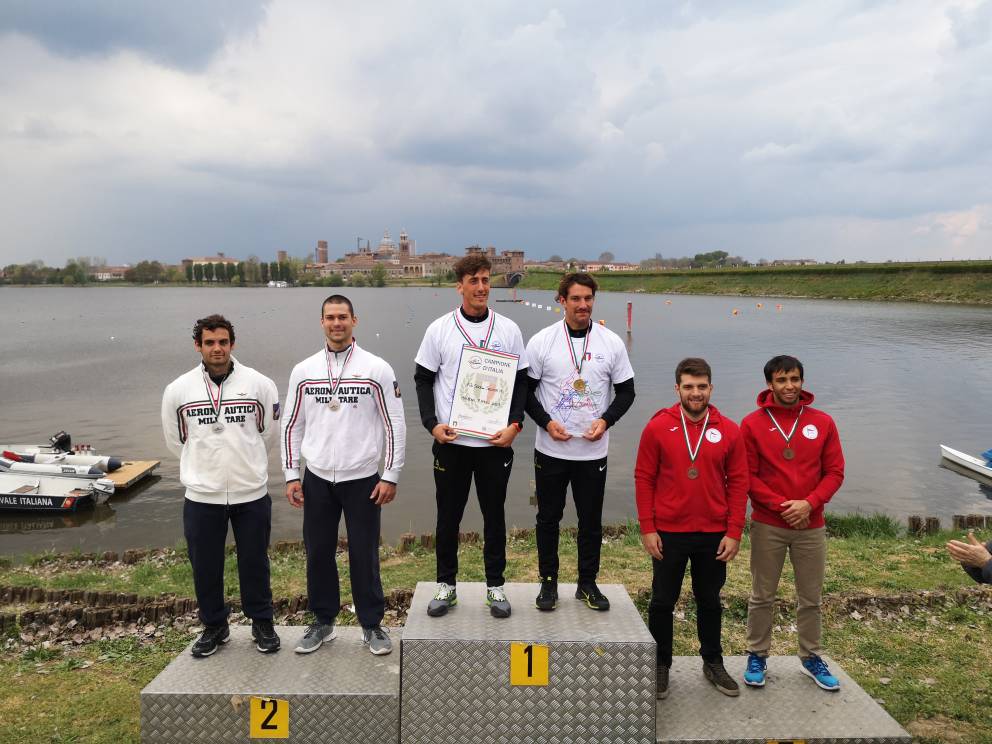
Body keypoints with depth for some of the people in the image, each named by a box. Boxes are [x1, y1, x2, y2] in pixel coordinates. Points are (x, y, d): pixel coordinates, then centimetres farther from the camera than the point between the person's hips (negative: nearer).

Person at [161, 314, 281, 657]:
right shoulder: (178, 389, -2)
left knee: (255, 563, 11)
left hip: (252, 494, -1)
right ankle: (214, 626, 32)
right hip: (201, 497, 1)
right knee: (205, 566, 12)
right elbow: (176, 440, 12)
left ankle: (262, 624, 29)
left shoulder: (259, 384, -5)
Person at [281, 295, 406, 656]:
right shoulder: (303, 370, 3)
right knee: (318, 553, 11)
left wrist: (390, 476, -7)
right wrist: (291, 474, 3)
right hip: (317, 479, 3)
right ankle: (322, 622, 29)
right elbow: (292, 425, 8)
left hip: (363, 479, -2)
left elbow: (395, 424, -5)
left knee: (364, 554, 5)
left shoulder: (377, 368, -5)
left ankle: (372, 624, 21)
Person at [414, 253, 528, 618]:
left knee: (494, 515, 10)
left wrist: (515, 425, -9)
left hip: (496, 441, 1)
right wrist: (432, 423, -10)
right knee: (448, 515, 10)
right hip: (451, 441, 0)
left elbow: (521, 382, 4)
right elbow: (423, 379, 3)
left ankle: (495, 586, 25)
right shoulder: (439, 329, 0)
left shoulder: (508, 329, 2)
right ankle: (446, 584, 25)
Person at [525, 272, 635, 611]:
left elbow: (626, 390, 6)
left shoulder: (611, 342, 0)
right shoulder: (541, 341, -4)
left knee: (591, 520, 10)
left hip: (593, 451, 1)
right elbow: (525, 389, 1)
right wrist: (546, 422, -12)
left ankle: (587, 583, 27)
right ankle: (549, 582, 26)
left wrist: (606, 420, -10)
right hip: (551, 450, -1)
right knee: (548, 518, 10)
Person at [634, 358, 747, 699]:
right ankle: (661, 665, 26)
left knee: (710, 601, 17)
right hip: (668, 534, -1)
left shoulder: (729, 431, -1)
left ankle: (713, 663, 35)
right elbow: (644, 478, -4)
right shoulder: (657, 427, -6)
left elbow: (738, 483, 1)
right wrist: (647, 528, -7)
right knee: (663, 601, 9)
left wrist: (734, 532, -3)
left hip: (714, 535, 2)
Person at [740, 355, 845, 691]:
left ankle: (811, 657, 30)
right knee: (762, 596, 8)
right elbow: (748, 476, -6)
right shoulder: (753, 424, -5)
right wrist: (780, 505, -15)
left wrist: (809, 503, -13)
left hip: (811, 526, 2)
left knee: (810, 597, 13)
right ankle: (757, 656, 22)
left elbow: (834, 472, 1)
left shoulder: (822, 423, 2)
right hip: (767, 526, -2)